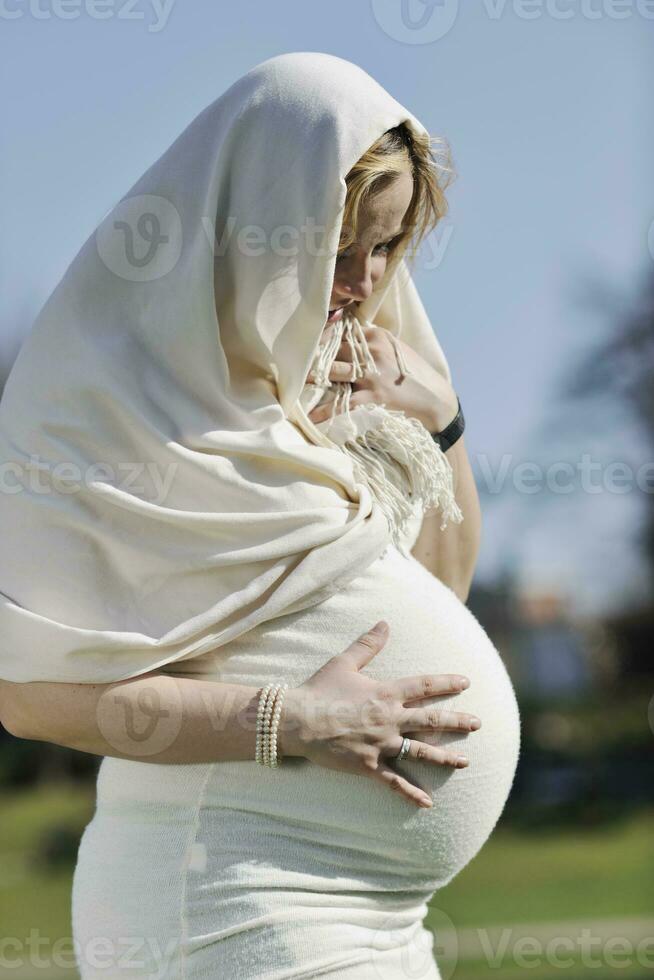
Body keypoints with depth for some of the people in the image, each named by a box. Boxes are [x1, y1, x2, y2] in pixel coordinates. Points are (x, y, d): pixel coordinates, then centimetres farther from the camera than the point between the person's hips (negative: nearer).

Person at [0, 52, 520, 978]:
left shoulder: (327, 376, 11)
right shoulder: (130, 394, -13)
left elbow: (445, 579, 20)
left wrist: (438, 421, 3)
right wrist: (291, 722, -20)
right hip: (235, 899, -8)